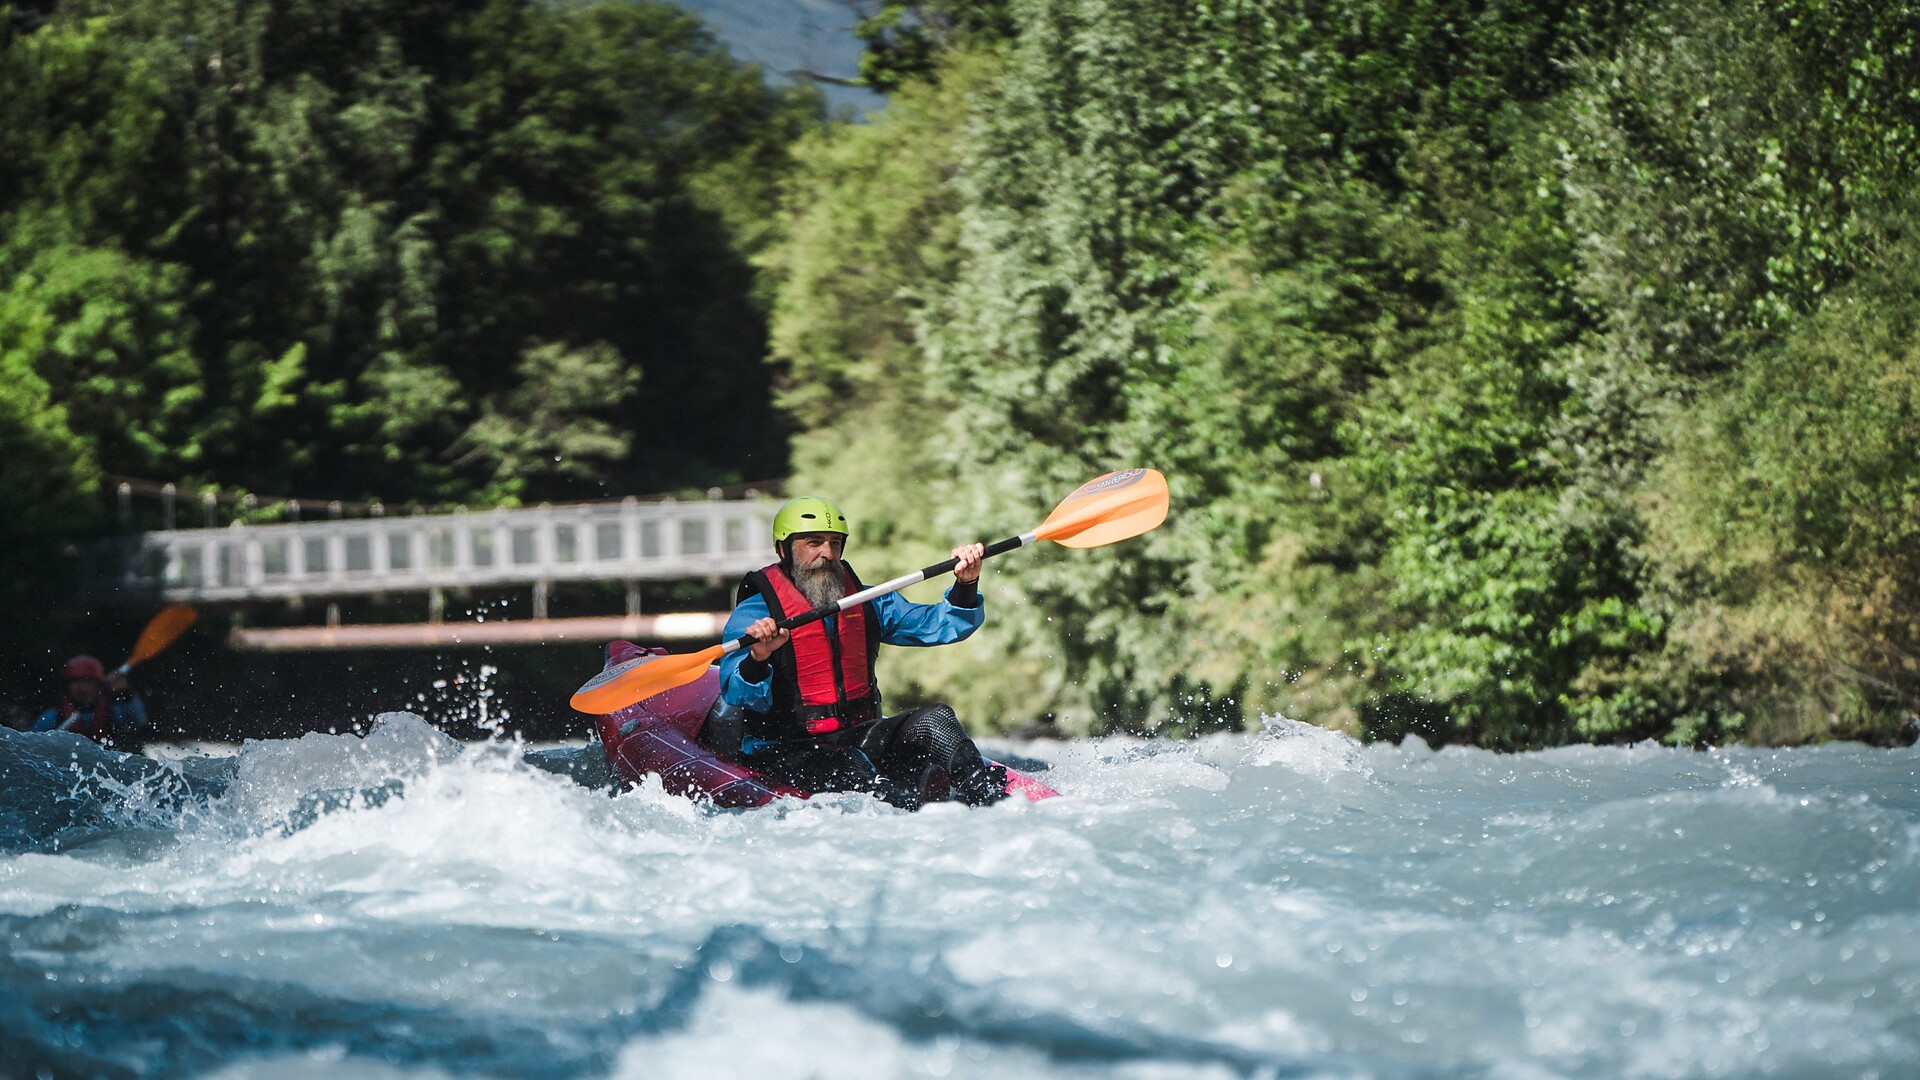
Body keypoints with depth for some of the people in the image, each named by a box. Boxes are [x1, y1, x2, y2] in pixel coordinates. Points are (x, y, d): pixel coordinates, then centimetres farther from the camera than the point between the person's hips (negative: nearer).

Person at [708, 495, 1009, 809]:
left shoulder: (865, 604, 12)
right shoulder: (753, 614, -5)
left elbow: (942, 625, 8)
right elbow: (740, 698, -17)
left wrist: (966, 585, -10)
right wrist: (757, 658, -38)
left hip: (859, 739, 6)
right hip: (782, 755, -6)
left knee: (934, 719, -18)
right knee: (848, 767, -36)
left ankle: (986, 798, -40)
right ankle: (915, 806, -63)